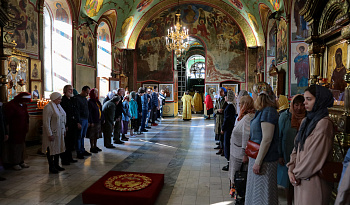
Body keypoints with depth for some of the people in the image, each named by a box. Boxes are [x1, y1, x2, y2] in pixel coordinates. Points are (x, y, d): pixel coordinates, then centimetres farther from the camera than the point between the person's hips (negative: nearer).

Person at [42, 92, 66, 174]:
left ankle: (56, 165, 26)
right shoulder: (48, 107, -15)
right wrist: (50, 134, -19)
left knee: (58, 148, 14)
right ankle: (51, 167, 16)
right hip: (52, 133, -8)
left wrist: (64, 130, 13)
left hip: (59, 132, 8)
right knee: (51, 149, 4)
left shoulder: (59, 106, 10)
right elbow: (46, 122, -18)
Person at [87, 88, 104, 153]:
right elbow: (89, 113, -16)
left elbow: (101, 111, 16)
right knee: (92, 136, 2)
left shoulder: (97, 101, 13)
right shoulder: (89, 102, -12)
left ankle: (95, 146, 26)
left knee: (96, 135, 15)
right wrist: (91, 122, -20)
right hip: (93, 121, -8)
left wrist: (103, 119, 12)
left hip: (98, 121, 8)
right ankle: (92, 148, 12)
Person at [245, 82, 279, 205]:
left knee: (262, 194, 4)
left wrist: (258, 162, -23)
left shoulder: (268, 112, -20)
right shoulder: (262, 111, 11)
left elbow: (267, 139, -25)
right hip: (257, 156, 10)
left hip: (264, 159, -10)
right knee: (256, 190, 22)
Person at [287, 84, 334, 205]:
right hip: (301, 177, 7)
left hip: (313, 180, -7)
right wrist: (291, 169, -2)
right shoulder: (306, 121, 10)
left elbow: (315, 156, -19)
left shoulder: (324, 123, -16)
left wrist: (297, 173, -9)